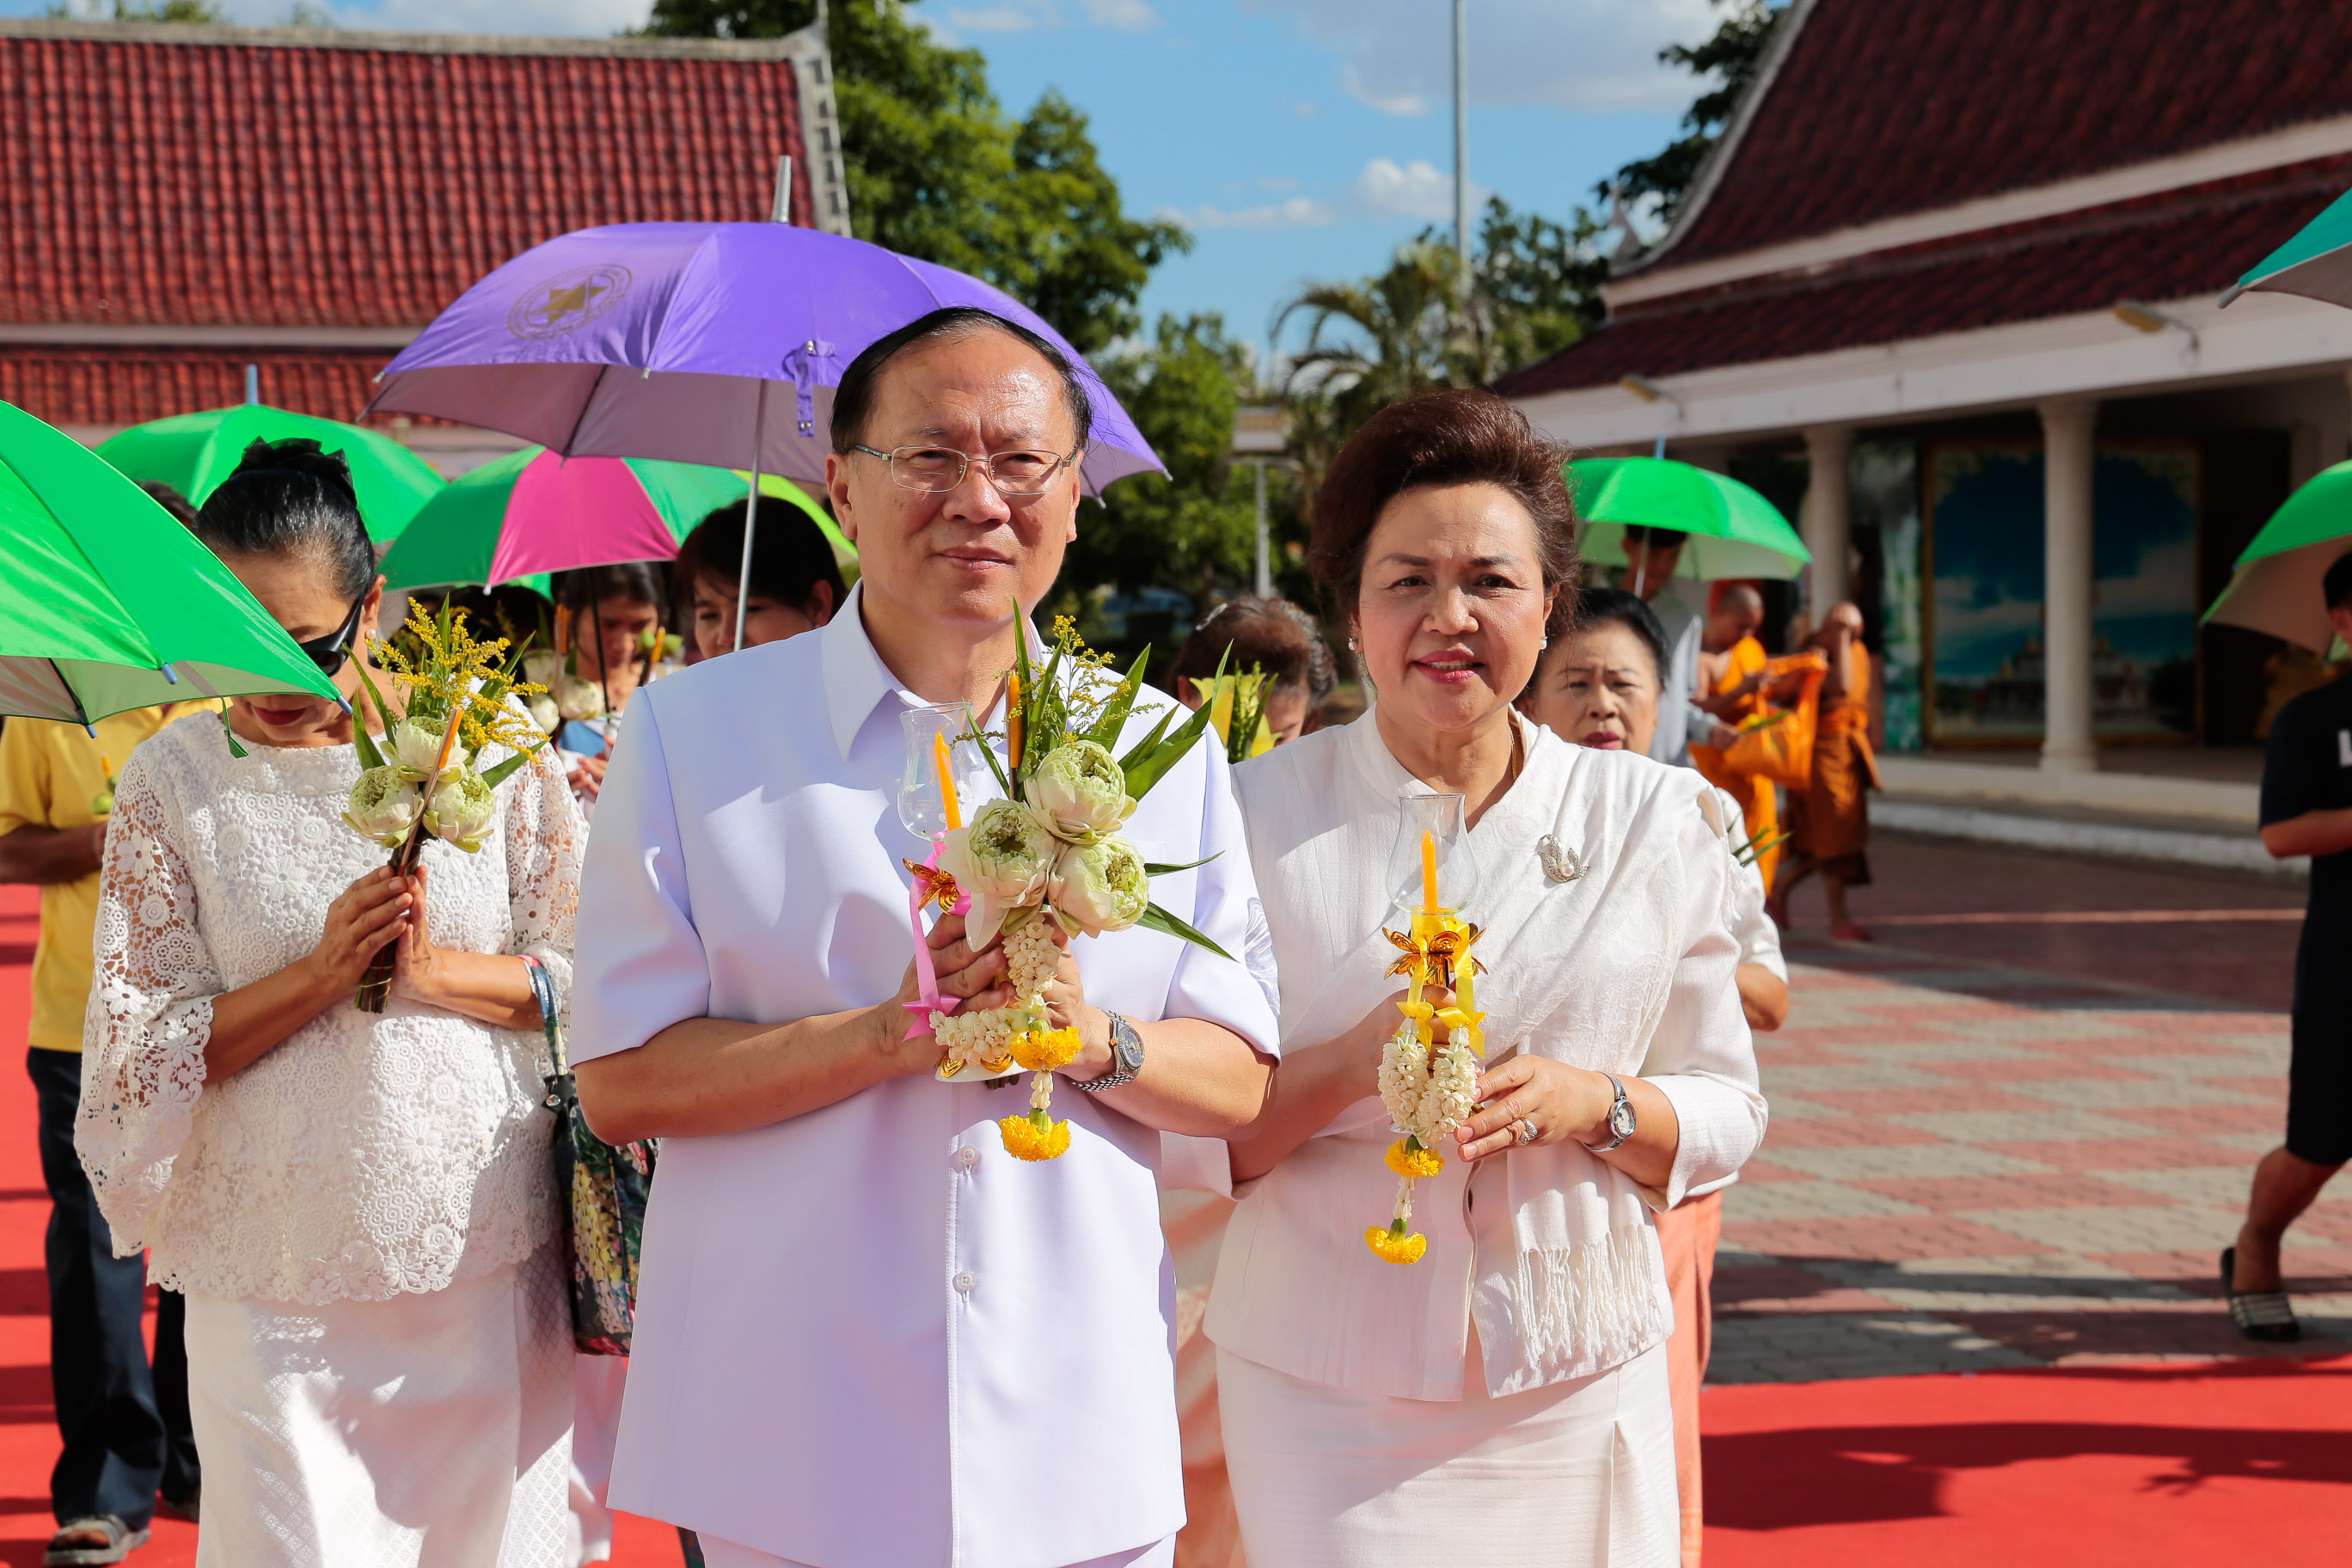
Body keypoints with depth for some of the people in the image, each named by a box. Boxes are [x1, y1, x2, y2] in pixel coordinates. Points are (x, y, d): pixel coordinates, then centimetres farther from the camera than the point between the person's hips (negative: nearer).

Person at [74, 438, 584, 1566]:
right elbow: (138, 1053, -2)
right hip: (274, 1290, -1)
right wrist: (318, 973, -15)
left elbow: (597, 976, 3)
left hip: (489, 1264, 1)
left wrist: (437, 972, -13)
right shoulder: (170, 781, 0)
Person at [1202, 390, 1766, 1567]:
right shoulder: (1258, 816, -1)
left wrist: (1591, 1104, -14)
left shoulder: (1654, 819, 4)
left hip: (1580, 1384, 2)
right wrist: (1347, 1071, -20)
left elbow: (1731, 1107, 6)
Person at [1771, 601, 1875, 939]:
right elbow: (1841, 687, -30)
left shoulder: (1860, 652, 9)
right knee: (1833, 834, -6)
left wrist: (1866, 747, 14)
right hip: (1819, 749, -8)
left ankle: (1778, 893, 26)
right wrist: (1840, 641, -23)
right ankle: (1840, 918, -1)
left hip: (1849, 750, 8)